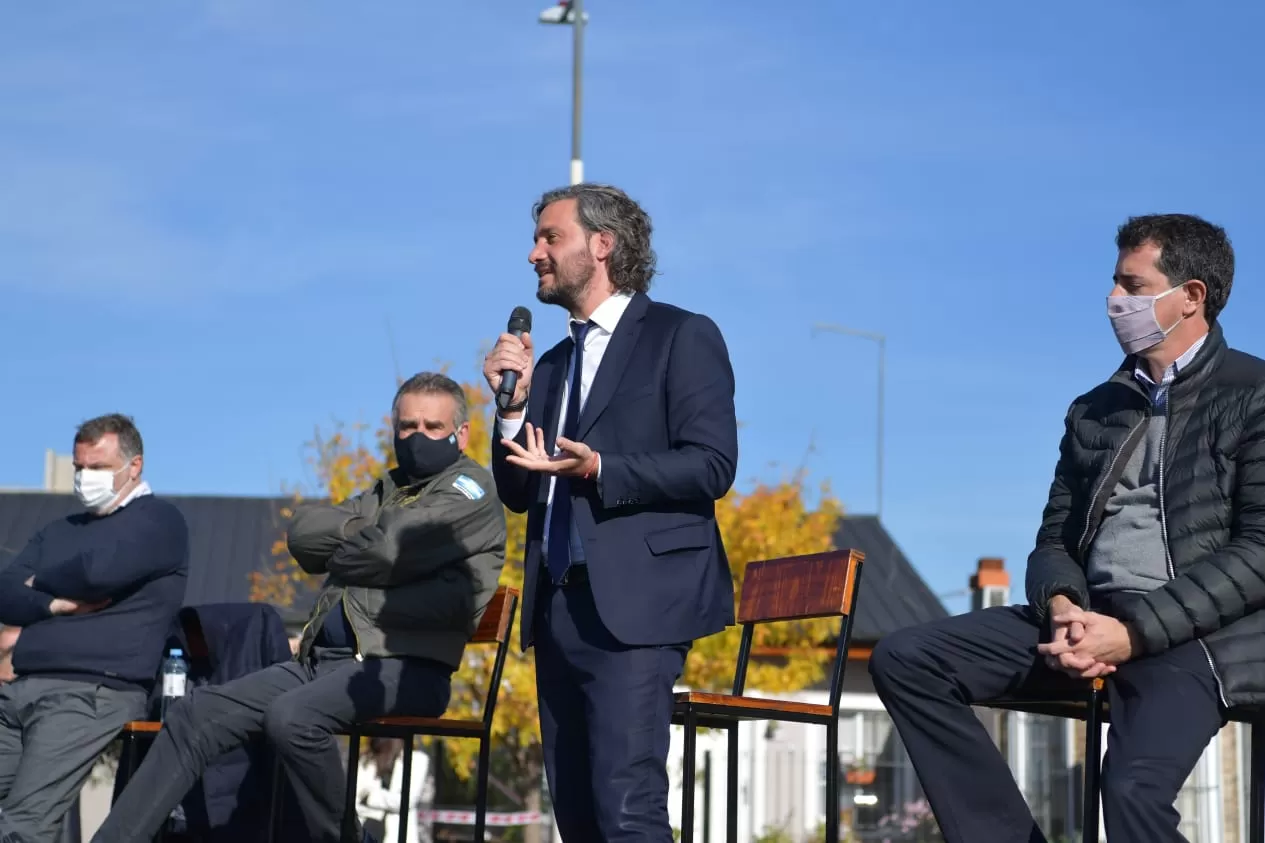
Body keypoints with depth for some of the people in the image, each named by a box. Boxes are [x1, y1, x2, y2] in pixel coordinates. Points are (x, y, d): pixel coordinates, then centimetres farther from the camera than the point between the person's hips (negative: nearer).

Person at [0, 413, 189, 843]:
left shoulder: (158, 520, 5)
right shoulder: (60, 531, 26)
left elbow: (99, 570, -12)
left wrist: (40, 582, 7)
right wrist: (57, 603, -5)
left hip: (94, 693, -7)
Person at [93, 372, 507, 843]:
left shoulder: (470, 489, 2)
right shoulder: (388, 491, 26)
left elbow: (390, 551, -13)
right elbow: (303, 532, 12)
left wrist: (339, 553, 6)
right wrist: (365, 534, -2)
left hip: (406, 667, -8)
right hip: (324, 659, 8)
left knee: (292, 716, -34)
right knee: (196, 714, -6)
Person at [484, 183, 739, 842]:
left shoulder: (682, 337, 0)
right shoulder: (552, 365, 21)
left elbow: (712, 464, -11)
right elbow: (519, 495, 18)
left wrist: (598, 470, -21)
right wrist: (513, 404, 2)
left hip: (634, 606, -7)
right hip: (558, 608, 7)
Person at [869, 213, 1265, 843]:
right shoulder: (1094, 410, 20)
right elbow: (1054, 541, 17)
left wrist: (1135, 632, -19)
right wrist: (1062, 607, -8)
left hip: (1197, 631, -7)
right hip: (1091, 620, 7)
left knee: (1133, 789, -35)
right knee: (903, 659, -11)